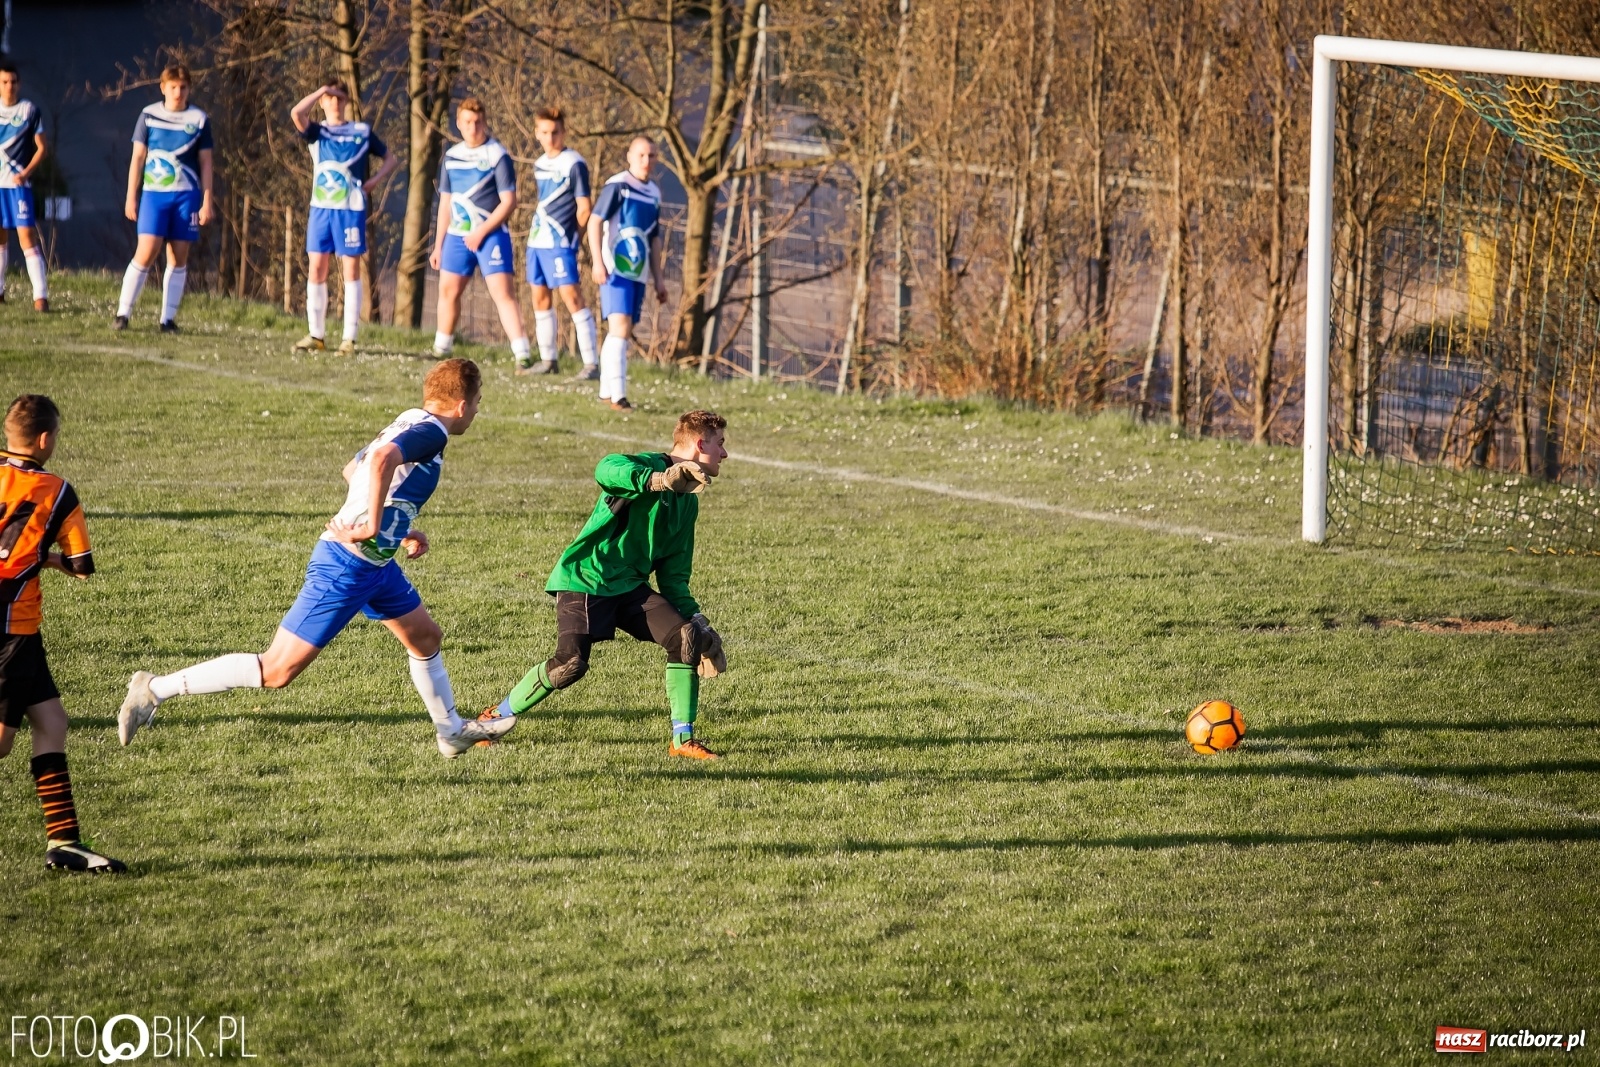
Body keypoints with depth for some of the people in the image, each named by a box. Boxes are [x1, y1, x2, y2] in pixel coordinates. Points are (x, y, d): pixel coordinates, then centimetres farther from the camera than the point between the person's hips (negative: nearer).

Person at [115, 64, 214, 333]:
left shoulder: (199, 120, 5)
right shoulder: (149, 116, 4)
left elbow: (205, 163, 7)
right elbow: (138, 158, 7)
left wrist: (207, 202, 2)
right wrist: (131, 197, 3)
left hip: (187, 195, 1)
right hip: (154, 193, -1)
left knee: (178, 258, 1)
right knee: (146, 253, -11)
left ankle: (168, 318, 6)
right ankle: (123, 313, -6)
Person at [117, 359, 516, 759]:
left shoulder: (410, 425, 13)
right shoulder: (431, 432, -15)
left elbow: (354, 469, 27)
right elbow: (381, 459, -36)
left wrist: (400, 531, 28)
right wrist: (372, 528, -30)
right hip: (345, 568, -10)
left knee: (425, 638, 23)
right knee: (276, 671, -8)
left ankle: (452, 732, 41)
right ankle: (155, 690, -6)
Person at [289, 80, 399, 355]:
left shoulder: (363, 132, 7)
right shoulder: (317, 131, 7)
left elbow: (391, 159, 14)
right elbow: (296, 113, -13)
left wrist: (375, 181, -2)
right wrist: (322, 89, -8)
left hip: (351, 208, -2)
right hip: (321, 207, 2)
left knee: (351, 269, -2)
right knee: (316, 268, 1)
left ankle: (349, 338, -2)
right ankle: (316, 335, 7)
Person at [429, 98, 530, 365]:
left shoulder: (498, 155, -9)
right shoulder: (451, 156, 9)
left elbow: (509, 202, -12)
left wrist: (481, 232, -15)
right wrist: (438, 245, 14)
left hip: (491, 235, -6)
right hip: (457, 235, 6)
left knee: (502, 292, -13)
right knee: (448, 291, 10)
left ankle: (522, 355, -17)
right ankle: (440, 351, 23)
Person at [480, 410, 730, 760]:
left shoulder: (687, 502, 13)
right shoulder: (648, 466, -13)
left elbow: (673, 574, 17)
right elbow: (607, 469, -37)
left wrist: (697, 621, 7)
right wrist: (659, 480, -50)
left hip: (631, 587, 7)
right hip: (585, 581, -7)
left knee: (686, 637, -14)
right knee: (571, 663, -21)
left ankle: (683, 739, -6)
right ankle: (498, 716, 3)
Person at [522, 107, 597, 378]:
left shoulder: (574, 164, -10)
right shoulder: (540, 164, 13)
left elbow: (584, 207, -8)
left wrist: (573, 238, -2)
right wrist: (538, 230, 12)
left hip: (560, 243, -8)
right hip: (537, 240, 8)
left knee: (571, 296, -13)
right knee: (540, 298, 12)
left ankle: (592, 363, -14)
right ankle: (548, 360, 22)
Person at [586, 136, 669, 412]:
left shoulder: (654, 193, 15)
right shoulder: (617, 185, -7)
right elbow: (595, 221, -11)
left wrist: (658, 279, 22)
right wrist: (598, 262, -21)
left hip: (638, 273, 7)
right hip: (615, 270, -7)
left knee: (622, 332, 10)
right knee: (620, 327, -17)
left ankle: (606, 390, 19)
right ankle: (618, 394, -22)